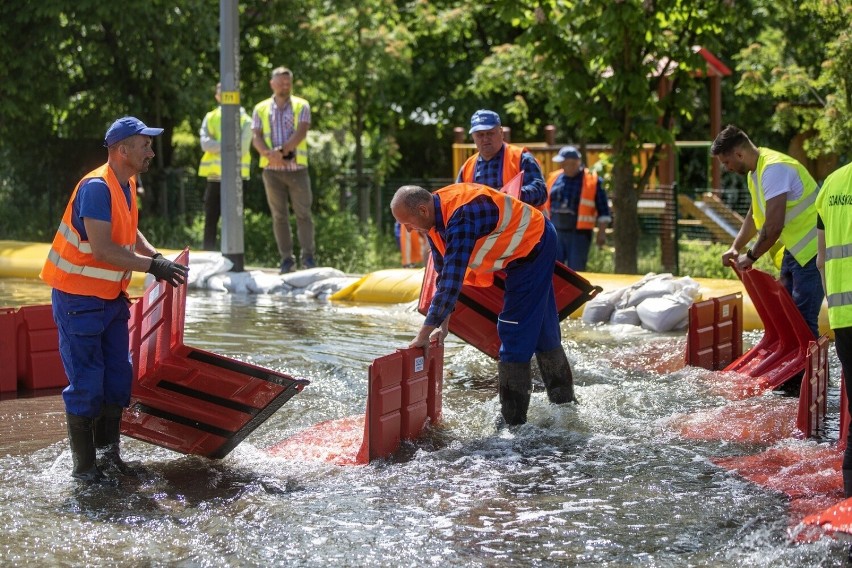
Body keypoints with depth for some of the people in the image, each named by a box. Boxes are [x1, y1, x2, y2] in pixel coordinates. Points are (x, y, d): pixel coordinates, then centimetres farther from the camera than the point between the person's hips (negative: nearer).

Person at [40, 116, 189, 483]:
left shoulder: (127, 185, 6)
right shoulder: (97, 187, -23)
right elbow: (102, 249, -29)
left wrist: (156, 257, 6)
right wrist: (151, 266, -27)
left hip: (112, 298, 9)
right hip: (79, 299, -9)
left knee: (118, 377, 12)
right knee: (86, 384, -4)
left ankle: (108, 455, 24)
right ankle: (84, 467, 4)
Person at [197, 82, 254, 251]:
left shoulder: (244, 120, 4)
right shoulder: (210, 118, 13)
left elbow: (242, 147, -10)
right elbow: (205, 143, -2)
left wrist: (217, 147, -8)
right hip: (214, 175, 3)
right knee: (210, 219, 2)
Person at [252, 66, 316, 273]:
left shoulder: (301, 106, 6)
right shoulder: (261, 109, 10)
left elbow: (301, 133, -7)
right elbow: (256, 137, 1)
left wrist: (283, 150, -20)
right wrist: (269, 153, -18)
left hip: (297, 168, -1)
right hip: (272, 170, 1)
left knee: (303, 213, -2)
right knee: (279, 216, 2)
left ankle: (308, 255, 2)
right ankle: (286, 258, 6)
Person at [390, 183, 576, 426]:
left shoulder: (460, 216, -36)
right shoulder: (435, 216, -6)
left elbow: (452, 280, -38)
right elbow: (443, 272, 3)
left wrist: (425, 332, -35)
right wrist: (443, 324, 1)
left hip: (533, 247, -10)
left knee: (515, 334, -11)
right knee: (543, 330, 21)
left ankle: (512, 421, -7)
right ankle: (564, 400, 35)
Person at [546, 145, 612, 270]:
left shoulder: (592, 181, -3)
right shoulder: (554, 178, 10)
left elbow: (603, 210, 0)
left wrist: (601, 232, -5)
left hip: (579, 233, -4)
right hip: (556, 233, 4)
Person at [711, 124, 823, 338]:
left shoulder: (774, 169, -23)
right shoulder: (755, 171, 9)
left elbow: (774, 226, -27)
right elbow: (755, 215, 25)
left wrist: (750, 256, -13)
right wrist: (736, 247, 13)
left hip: (811, 250, -11)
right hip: (794, 248, 11)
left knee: (803, 320, -13)